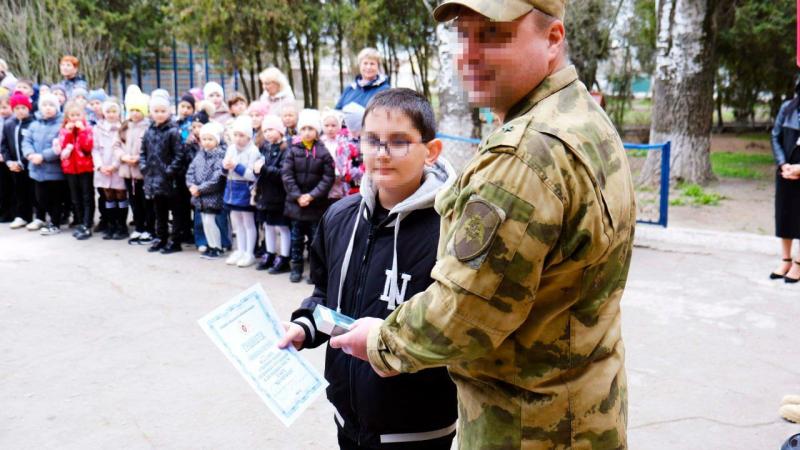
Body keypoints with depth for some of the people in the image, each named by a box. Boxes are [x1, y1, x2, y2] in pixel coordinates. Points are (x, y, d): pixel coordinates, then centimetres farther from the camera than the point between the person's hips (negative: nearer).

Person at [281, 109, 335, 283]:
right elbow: (286, 174, -5)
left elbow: (328, 178, -9)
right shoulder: (293, 150, -1)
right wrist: (298, 196, -12)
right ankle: (296, 268, 22)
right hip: (296, 201, 2)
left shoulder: (323, 152, -6)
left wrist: (311, 196, -15)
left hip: (316, 203, -2)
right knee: (297, 237, 12)